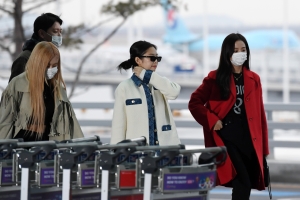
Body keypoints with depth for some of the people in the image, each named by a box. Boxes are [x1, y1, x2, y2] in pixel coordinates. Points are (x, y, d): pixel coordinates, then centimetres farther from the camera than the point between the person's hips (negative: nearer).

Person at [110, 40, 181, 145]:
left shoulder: (159, 84, 11)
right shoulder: (124, 88, 2)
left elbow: (174, 92, -12)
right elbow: (118, 125, 1)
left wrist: (146, 75, -6)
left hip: (164, 147, 3)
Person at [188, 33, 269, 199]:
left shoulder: (254, 79, 11)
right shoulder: (215, 78, 0)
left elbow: (259, 114, 12)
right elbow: (194, 103, 1)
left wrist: (264, 147, 9)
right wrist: (212, 121, -11)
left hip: (249, 139, 4)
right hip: (226, 137, -4)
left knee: (247, 184, 4)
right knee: (242, 184, -17)